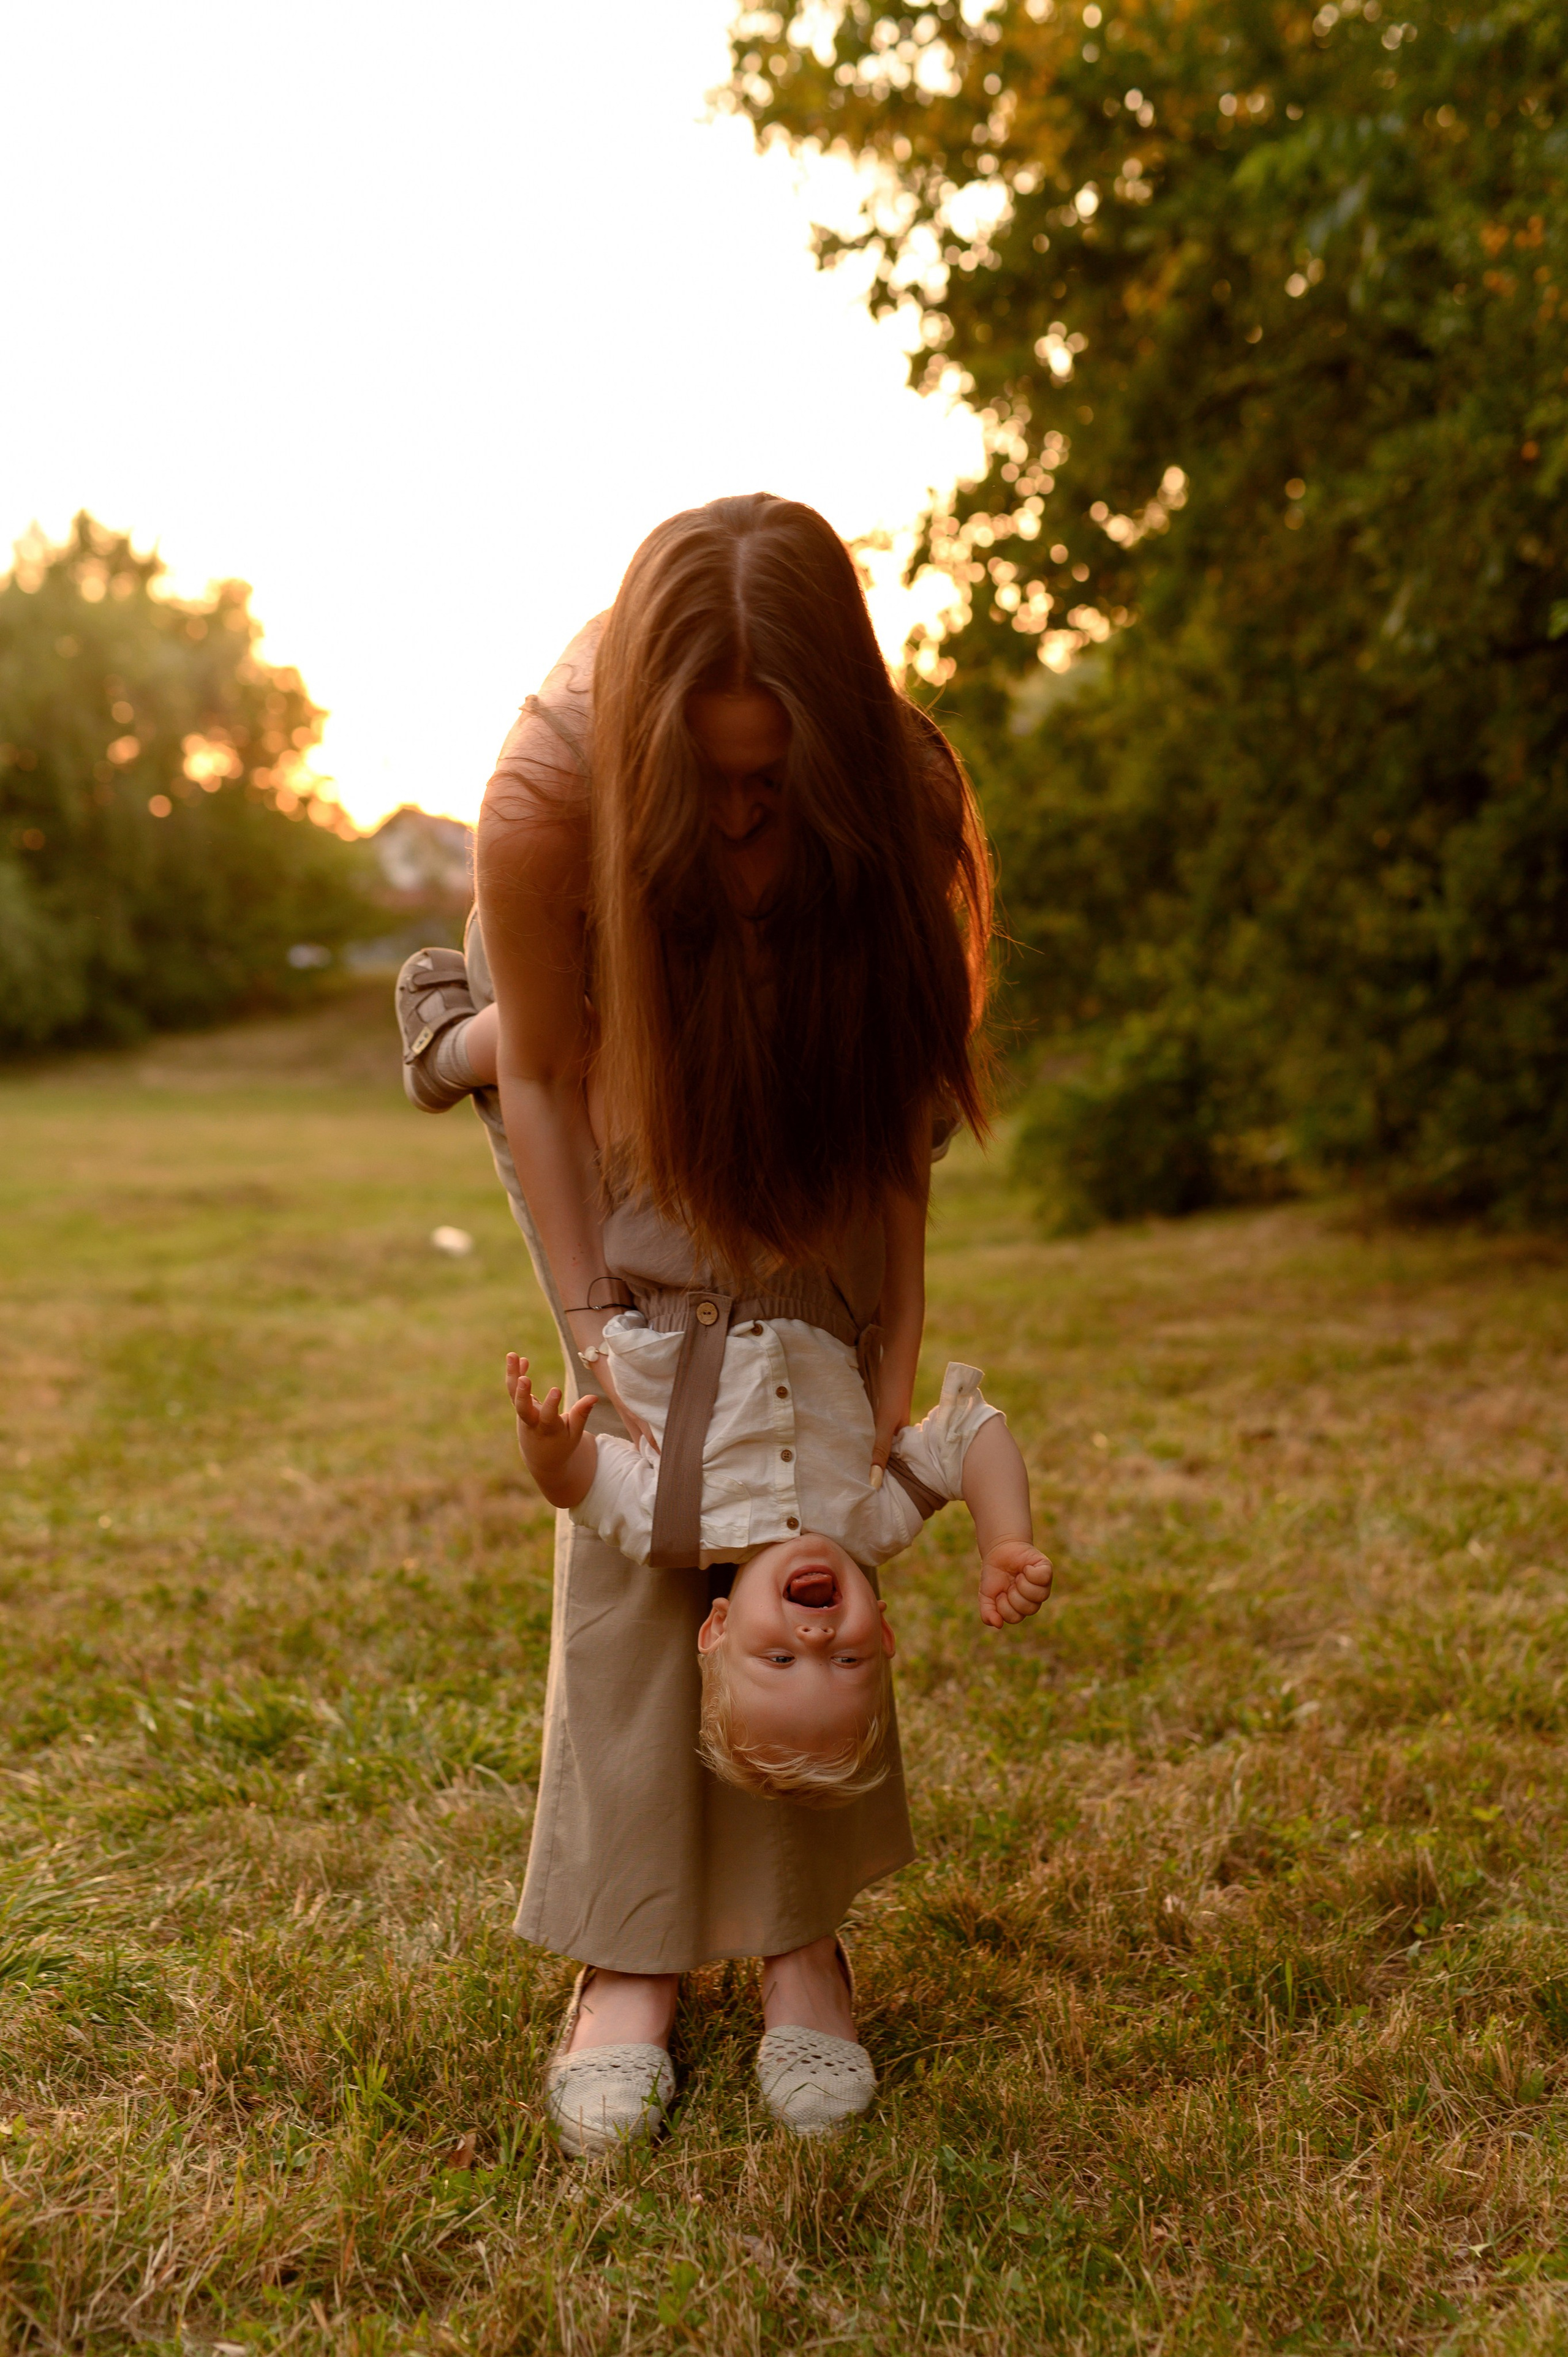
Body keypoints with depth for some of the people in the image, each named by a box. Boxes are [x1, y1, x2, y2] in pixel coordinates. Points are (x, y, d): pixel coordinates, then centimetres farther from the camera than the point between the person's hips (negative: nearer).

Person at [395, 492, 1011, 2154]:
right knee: (642, 1471, -12)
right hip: (605, 1043, -1)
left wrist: (892, 1369, -27)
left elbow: (894, 1111, -23)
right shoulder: (545, 800, -36)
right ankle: (627, 1954, -6)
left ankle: (798, 1927, -3)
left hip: (783, 1072, 1)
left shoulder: (900, 796, -32)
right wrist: (592, 1333, -21)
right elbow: (544, 1074, -20)